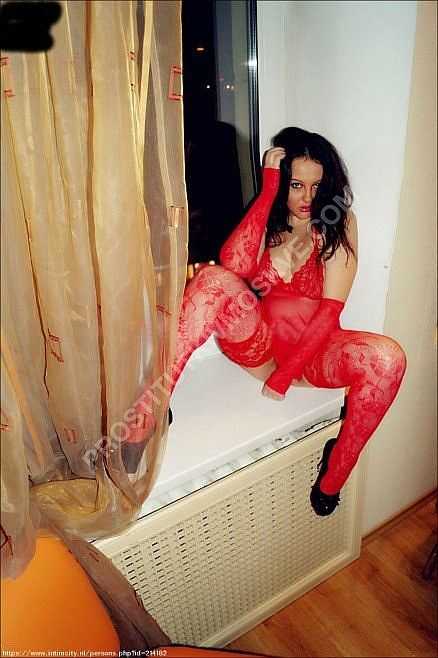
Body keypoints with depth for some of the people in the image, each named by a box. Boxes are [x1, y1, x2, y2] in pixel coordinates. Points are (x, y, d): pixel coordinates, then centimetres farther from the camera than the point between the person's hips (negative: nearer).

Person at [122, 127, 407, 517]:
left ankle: (334, 474, -10)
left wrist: (285, 374, -19)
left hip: (311, 348, 0)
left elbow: (330, 309, -11)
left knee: (387, 358, -30)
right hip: (257, 340, 1)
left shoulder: (339, 223, -1)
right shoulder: (267, 221, 5)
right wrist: (269, 191, -16)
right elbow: (234, 264, -20)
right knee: (214, 278, -27)